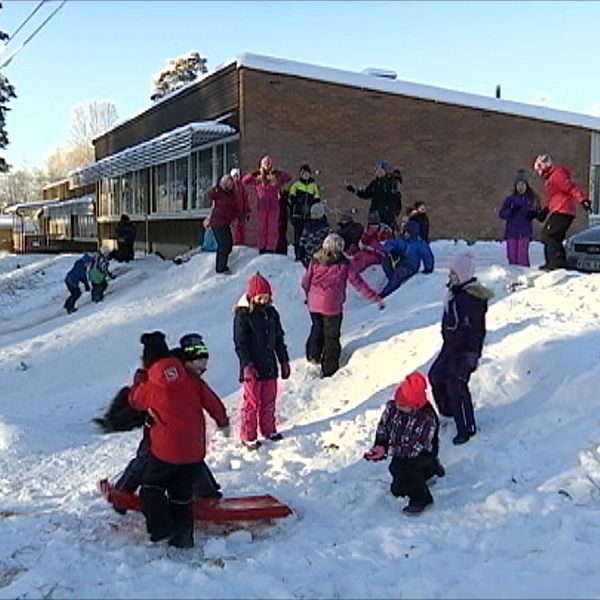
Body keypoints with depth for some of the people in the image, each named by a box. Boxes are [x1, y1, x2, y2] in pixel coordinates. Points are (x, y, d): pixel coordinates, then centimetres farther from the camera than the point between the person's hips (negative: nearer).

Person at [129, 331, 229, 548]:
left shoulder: (150, 386, -10)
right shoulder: (188, 377, -2)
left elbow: (135, 400, 12)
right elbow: (210, 400, 5)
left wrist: (139, 378, 28)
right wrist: (223, 421, 21)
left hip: (167, 449, -4)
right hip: (195, 449, 4)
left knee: (152, 485, 17)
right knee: (182, 492, 17)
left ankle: (162, 527, 6)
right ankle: (183, 536, 18)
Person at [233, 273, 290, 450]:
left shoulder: (271, 313, 7)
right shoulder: (242, 315, -11)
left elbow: (279, 339, 15)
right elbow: (240, 343, -13)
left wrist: (284, 361, 14)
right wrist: (247, 365, -20)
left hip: (270, 367, 6)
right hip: (252, 369, -5)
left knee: (269, 401, 15)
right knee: (251, 402, 3)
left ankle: (268, 430, 32)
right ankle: (248, 437, 15)